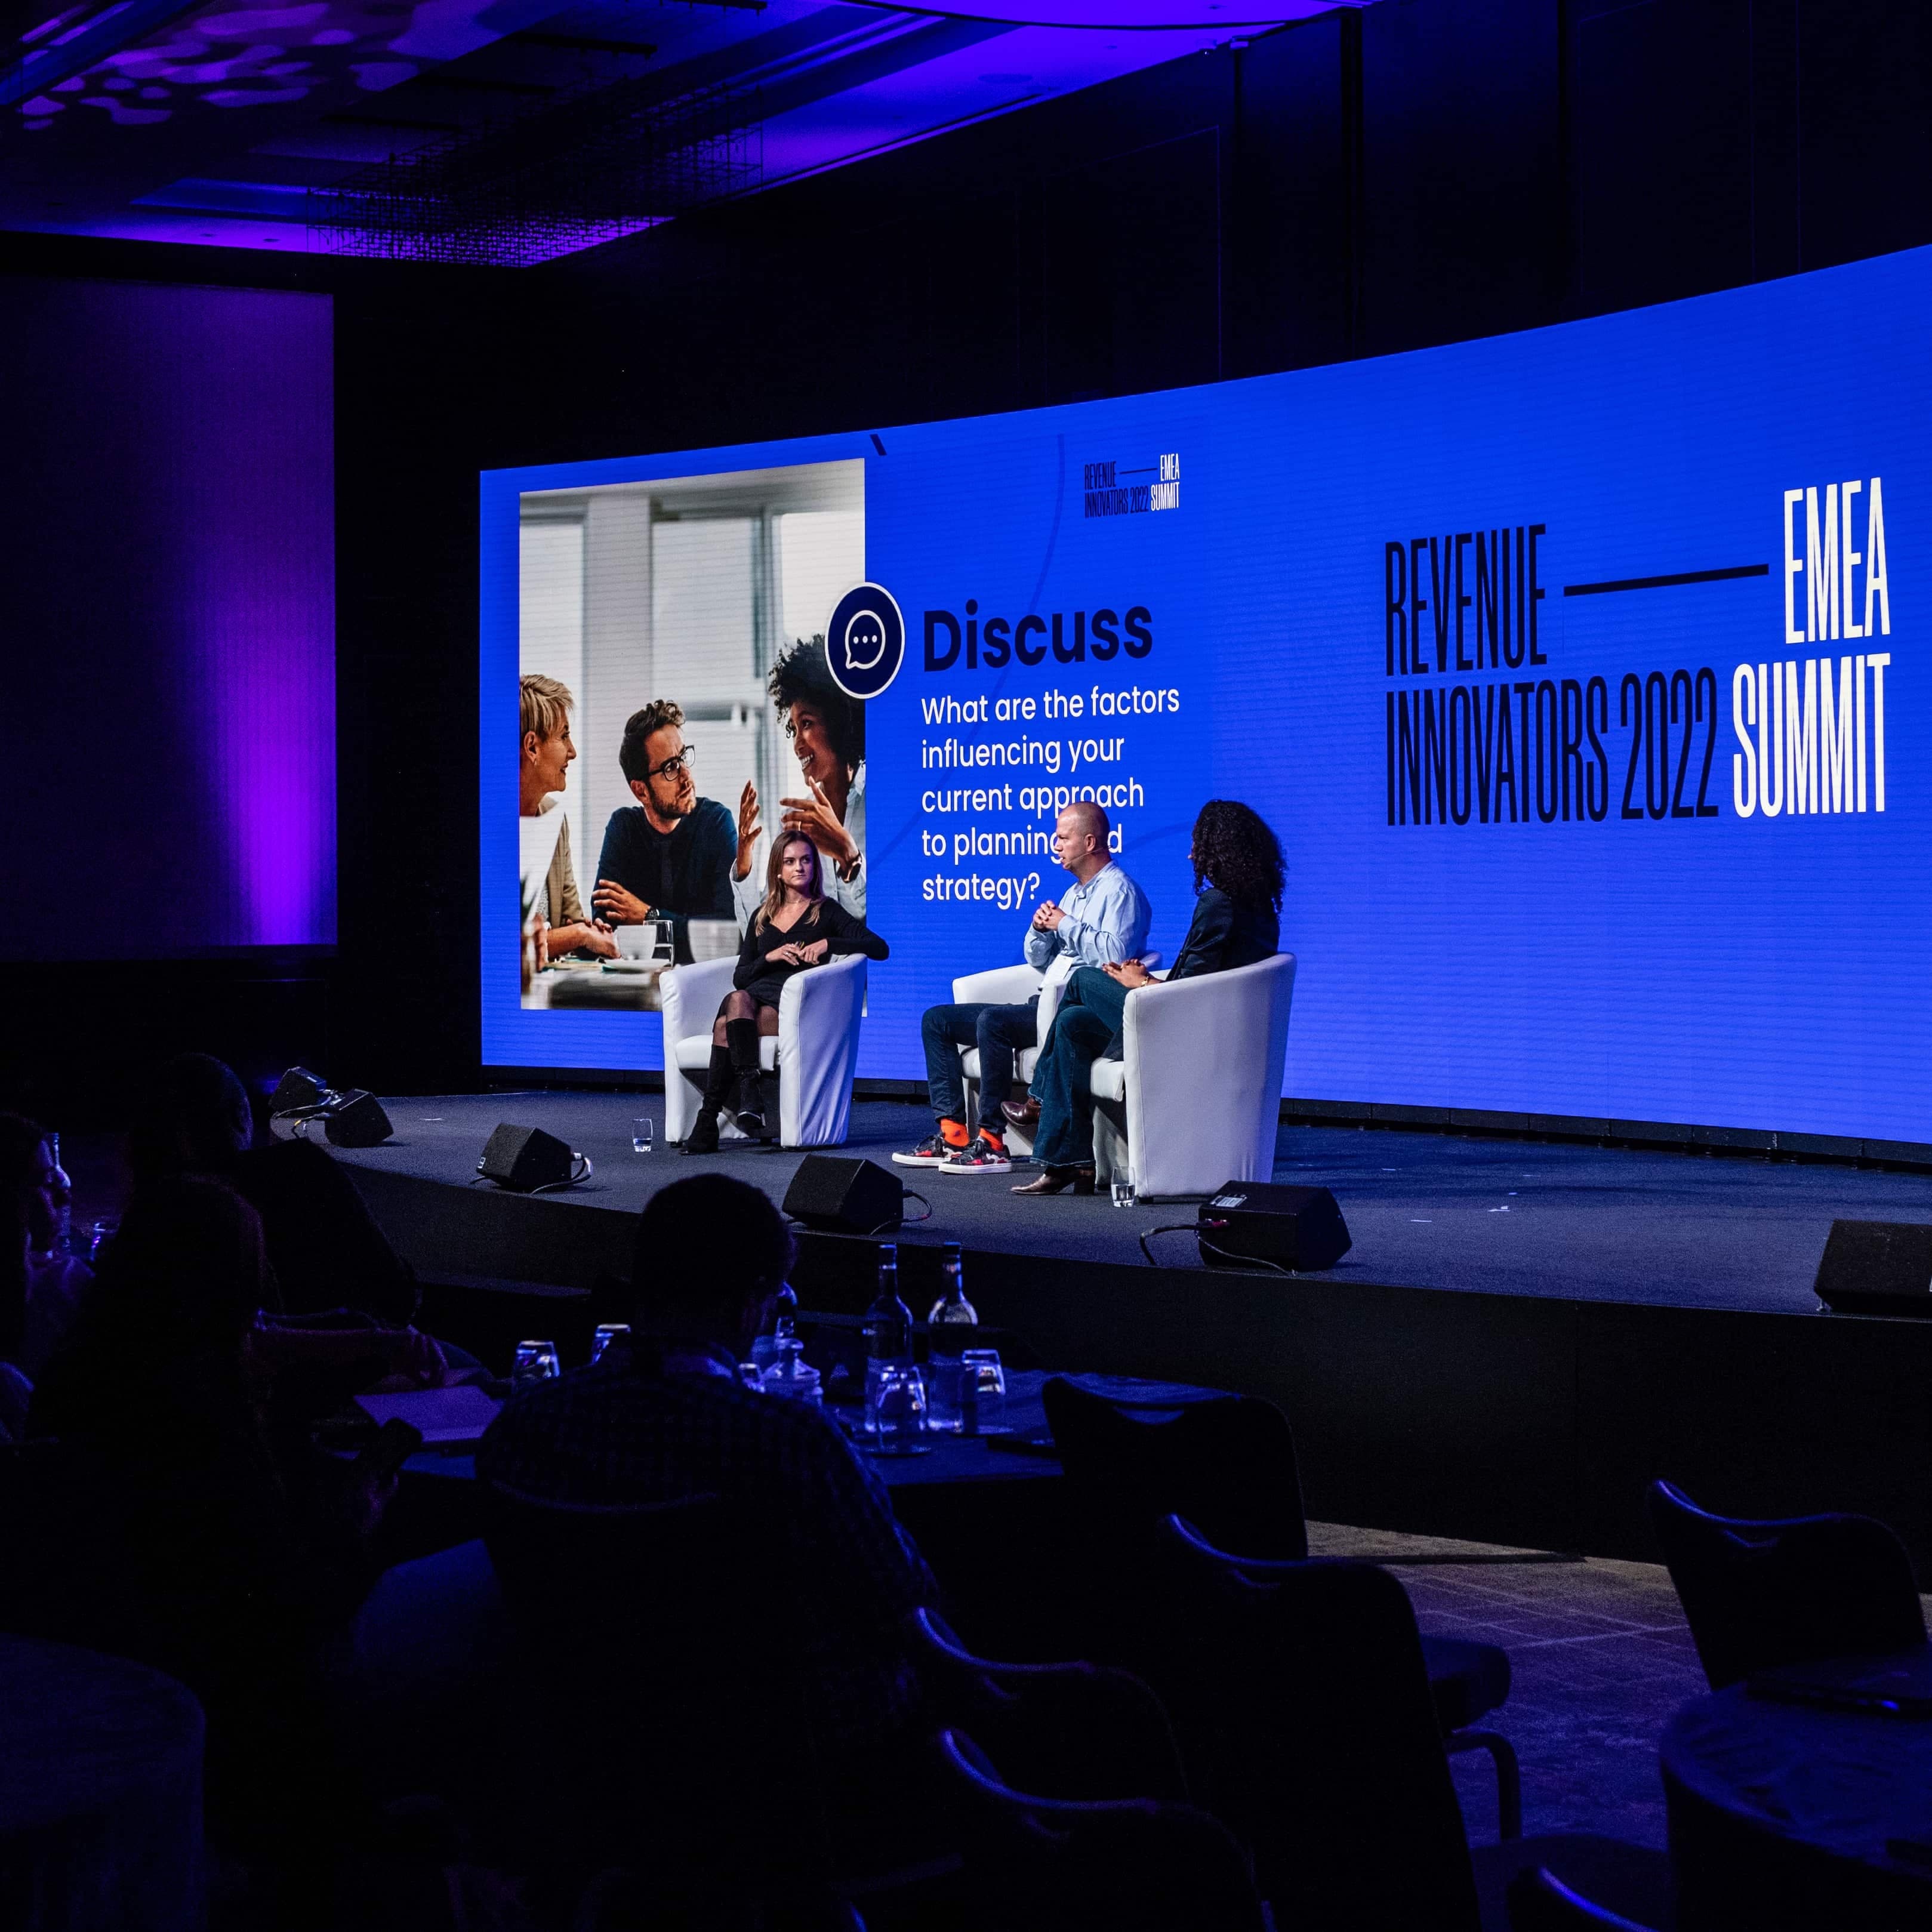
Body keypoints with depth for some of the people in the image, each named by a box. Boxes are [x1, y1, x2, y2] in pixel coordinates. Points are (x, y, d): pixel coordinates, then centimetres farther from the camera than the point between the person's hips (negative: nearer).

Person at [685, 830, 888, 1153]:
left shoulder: (826, 912, 14)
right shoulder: (762, 917, 25)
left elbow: (879, 948, 1)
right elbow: (740, 979, 19)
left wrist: (827, 944, -10)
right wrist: (770, 957, 0)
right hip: (757, 996, 4)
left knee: (725, 1026, -33)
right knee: (738, 1000, -36)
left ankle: (708, 1120, -37)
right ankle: (748, 1090, -44)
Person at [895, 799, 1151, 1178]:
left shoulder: (1119, 890, -6)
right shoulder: (1075, 892, 24)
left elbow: (1116, 953, -24)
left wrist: (1065, 925, -14)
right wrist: (1041, 928, 3)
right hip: (1046, 1005, 10)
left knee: (992, 1021, -34)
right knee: (937, 1020, 5)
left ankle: (992, 1140, -30)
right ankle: (951, 1131, -8)